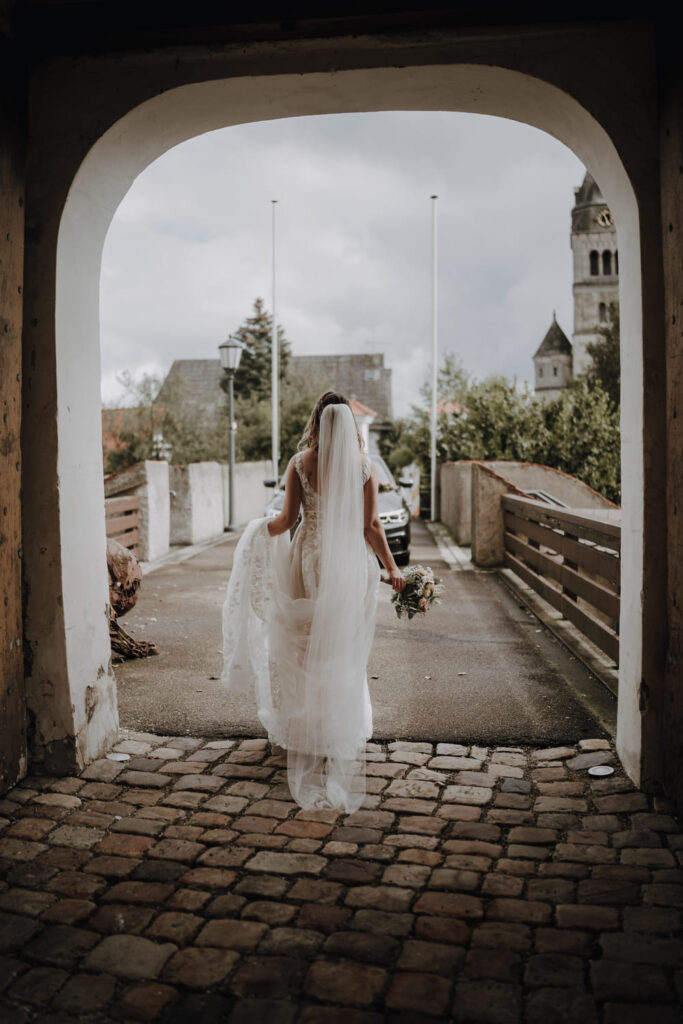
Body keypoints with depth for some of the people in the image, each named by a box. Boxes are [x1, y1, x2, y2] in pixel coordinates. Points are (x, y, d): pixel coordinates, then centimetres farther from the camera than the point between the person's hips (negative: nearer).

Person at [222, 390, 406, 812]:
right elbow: (371, 526, -7)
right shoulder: (365, 466, -5)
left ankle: (309, 727, 22)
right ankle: (344, 728, 19)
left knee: (308, 644, 13)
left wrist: (259, 530, 17)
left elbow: (288, 518, -3)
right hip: (352, 563, 0)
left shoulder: (300, 463, -5)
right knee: (346, 648, 11)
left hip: (310, 558, 0)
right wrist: (392, 568, 2)